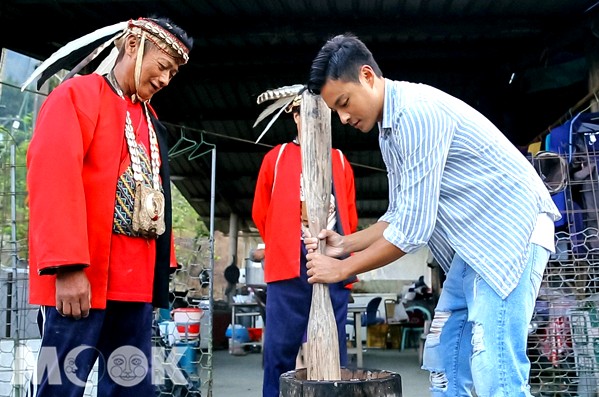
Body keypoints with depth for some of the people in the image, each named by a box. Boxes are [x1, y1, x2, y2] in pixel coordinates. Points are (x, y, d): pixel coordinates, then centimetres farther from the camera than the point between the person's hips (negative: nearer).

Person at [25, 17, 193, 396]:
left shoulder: (150, 118, 20)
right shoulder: (75, 95, -3)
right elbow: (54, 178, -14)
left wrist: (162, 265, 15)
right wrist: (68, 266, -21)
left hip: (136, 280, 7)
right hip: (81, 279, -7)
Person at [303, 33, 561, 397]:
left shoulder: (418, 110, -23)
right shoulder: (390, 130, 9)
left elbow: (414, 228, -25)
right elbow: (403, 214, 15)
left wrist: (343, 268, -14)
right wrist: (345, 243, 3)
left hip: (511, 227, -10)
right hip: (476, 237, 10)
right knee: (445, 358, 10)